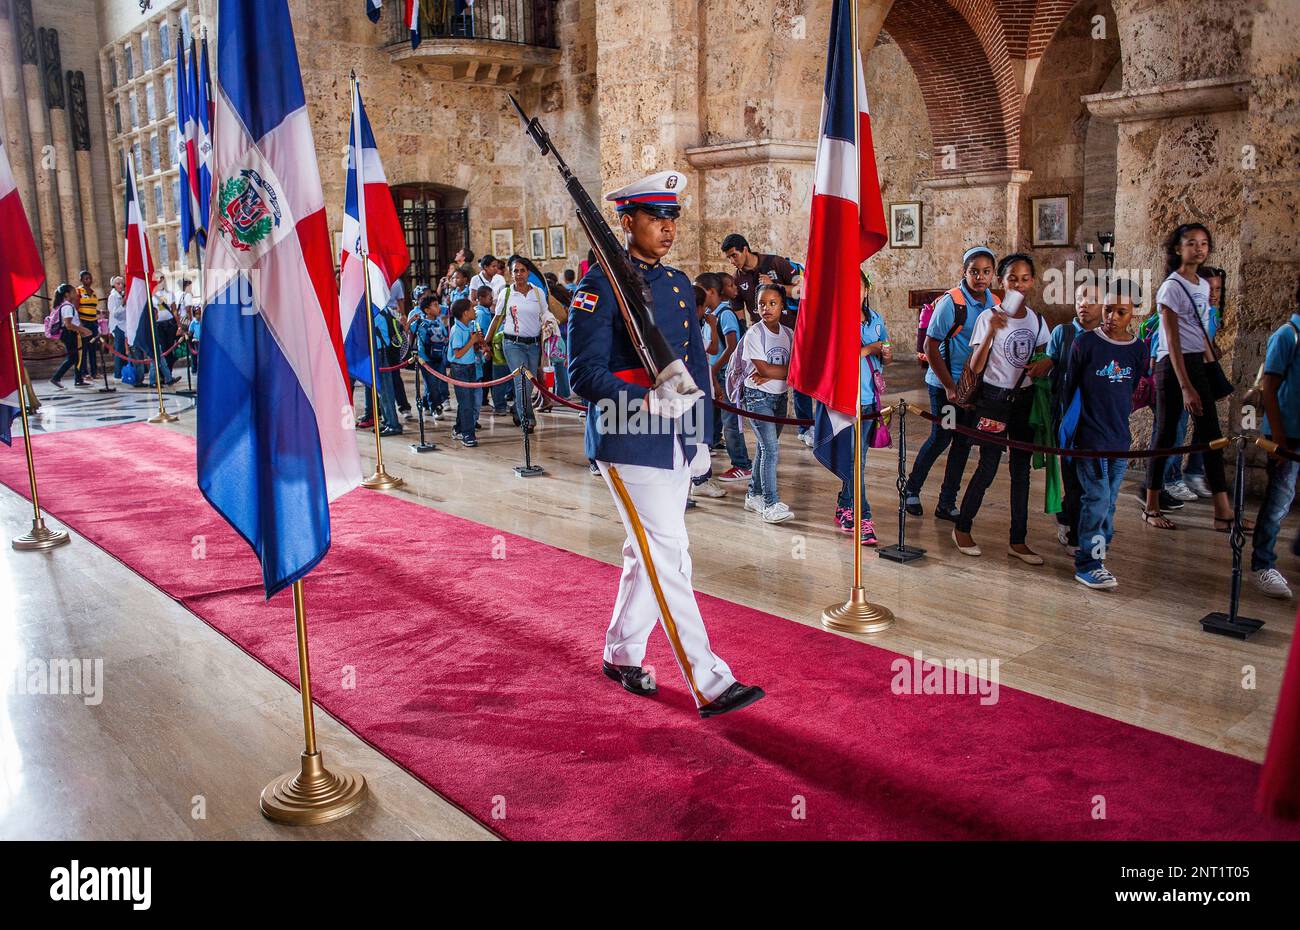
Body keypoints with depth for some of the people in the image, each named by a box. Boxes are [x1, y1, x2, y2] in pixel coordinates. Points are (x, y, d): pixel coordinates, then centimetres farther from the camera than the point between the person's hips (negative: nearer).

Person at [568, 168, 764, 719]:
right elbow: (584, 373, -15)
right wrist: (649, 400, -27)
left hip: (675, 444, 8)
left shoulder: (679, 284, 13)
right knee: (669, 559, -6)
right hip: (627, 445, -7)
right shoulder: (601, 285, -9)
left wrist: (700, 436, 13)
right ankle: (710, 684, -1)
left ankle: (621, 654, 33)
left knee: (647, 555, 16)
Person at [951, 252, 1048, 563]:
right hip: (994, 399, -5)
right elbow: (975, 368, -16)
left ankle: (1018, 541, 16)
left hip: (1025, 399, 5)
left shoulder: (1036, 320, 6)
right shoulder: (989, 317, -9)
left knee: (1021, 470, 8)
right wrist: (991, 332, -27)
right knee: (988, 468, -2)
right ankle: (962, 527, 18)